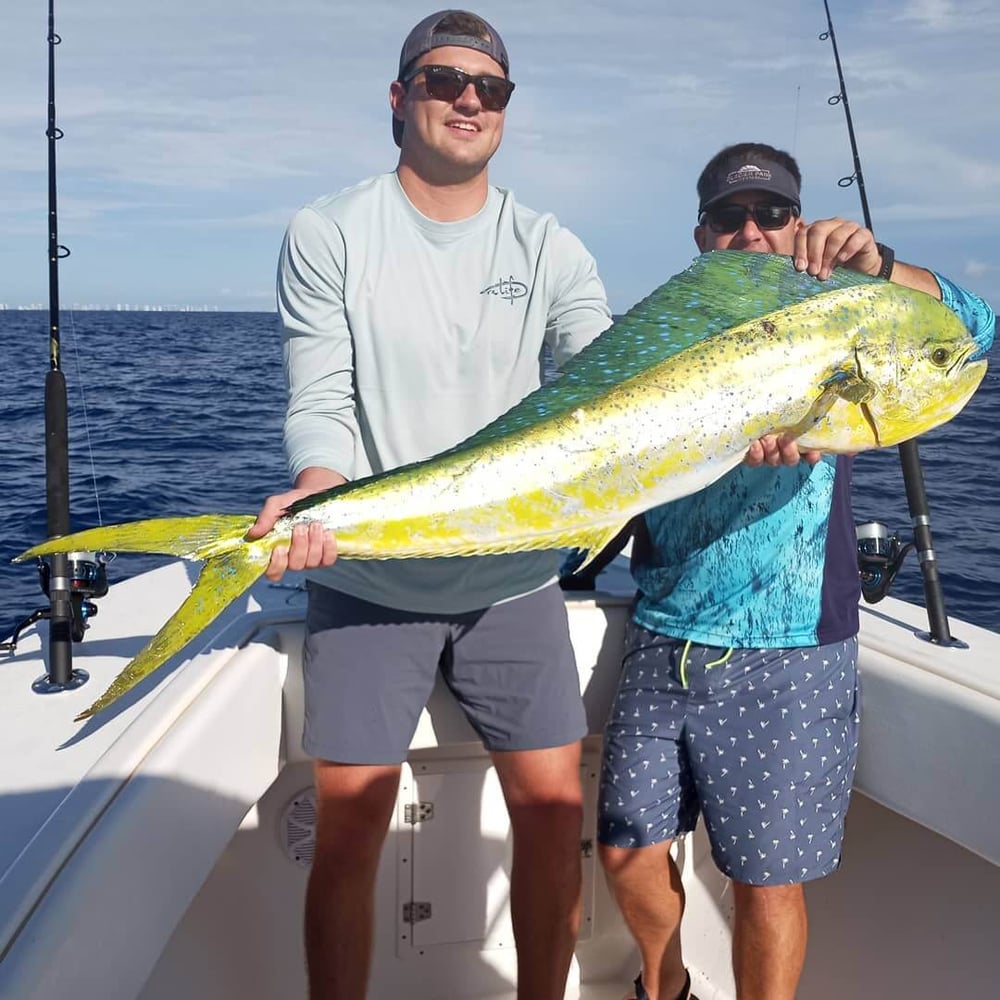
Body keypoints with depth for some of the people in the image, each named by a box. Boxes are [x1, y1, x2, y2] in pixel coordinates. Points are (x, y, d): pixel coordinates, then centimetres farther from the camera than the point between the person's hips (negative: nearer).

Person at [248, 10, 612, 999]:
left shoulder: (551, 250, 5)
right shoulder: (328, 234, -1)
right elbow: (319, 402, -8)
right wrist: (316, 493, -29)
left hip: (513, 577, 3)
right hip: (366, 579, -2)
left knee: (554, 807, 6)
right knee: (349, 821, 0)